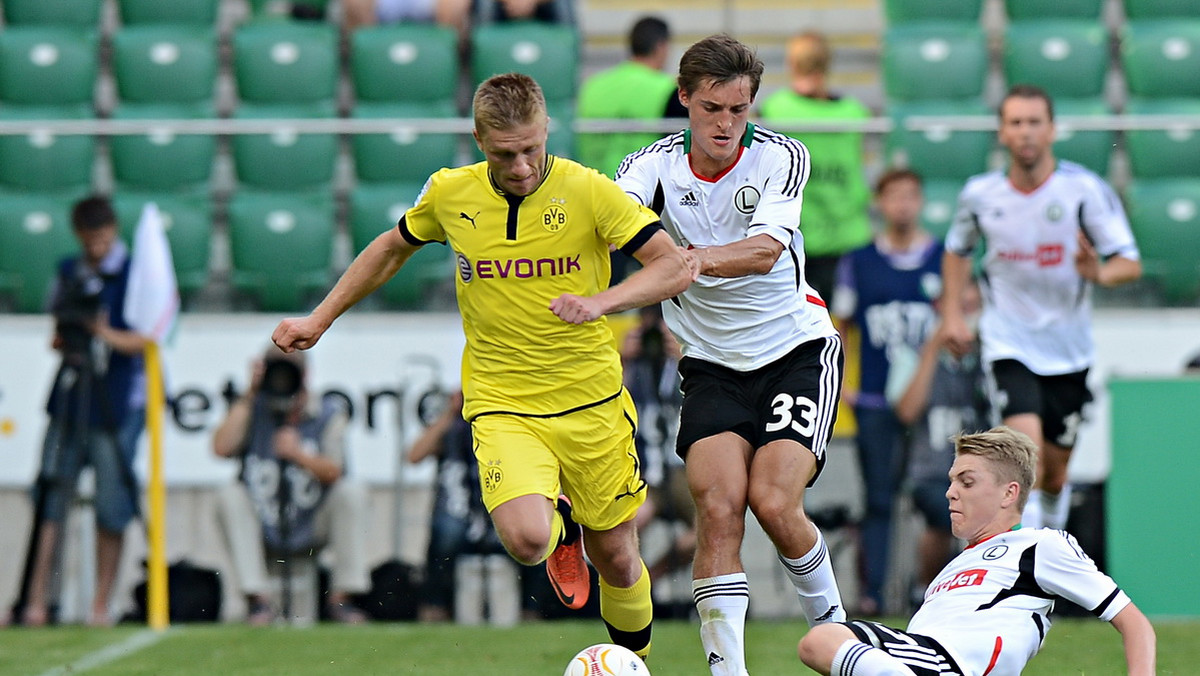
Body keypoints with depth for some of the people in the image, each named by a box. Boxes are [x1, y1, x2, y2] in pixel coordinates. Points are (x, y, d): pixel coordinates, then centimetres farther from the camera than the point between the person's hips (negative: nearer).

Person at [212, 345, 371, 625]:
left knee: (352, 491, -24)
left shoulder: (327, 414, 0)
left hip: (312, 527, 0)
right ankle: (258, 599, -27)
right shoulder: (251, 411, 1)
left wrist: (299, 454, -31)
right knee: (230, 495, -27)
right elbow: (222, 447, -19)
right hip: (264, 532, 0)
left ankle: (340, 598, -19)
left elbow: (333, 471, -12)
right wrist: (248, 396, -15)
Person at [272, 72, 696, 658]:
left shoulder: (586, 190, -12)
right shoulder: (450, 193, -3)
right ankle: (560, 524, 13)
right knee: (526, 539, -25)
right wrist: (319, 319, 18)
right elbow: (394, 246, 18)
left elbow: (677, 265, -14)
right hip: (501, 405, 1)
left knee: (616, 560, 7)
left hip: (592, 404, 0)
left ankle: (634, 657, 38)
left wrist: (600, 302, -29)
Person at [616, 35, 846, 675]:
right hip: (711, 364, 2)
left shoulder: (781, 156, -11)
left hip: (796, 350, -2)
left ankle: (831, 622, 11)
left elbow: (764, 251, -27)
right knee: (718, 507, -15)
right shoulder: (656, 165, -6)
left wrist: (691, 257, -44)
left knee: (773, 501, -16)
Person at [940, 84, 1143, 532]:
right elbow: (957, 250, 18)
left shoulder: (1086, 189, -10)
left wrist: (1100, 273, -32)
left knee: (1054, 474, 10)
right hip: (1008, 345, -1)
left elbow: (1131, 264, -10)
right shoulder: (980, 194, -3)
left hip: (1068, 352, 1)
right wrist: (952, 313, 8)